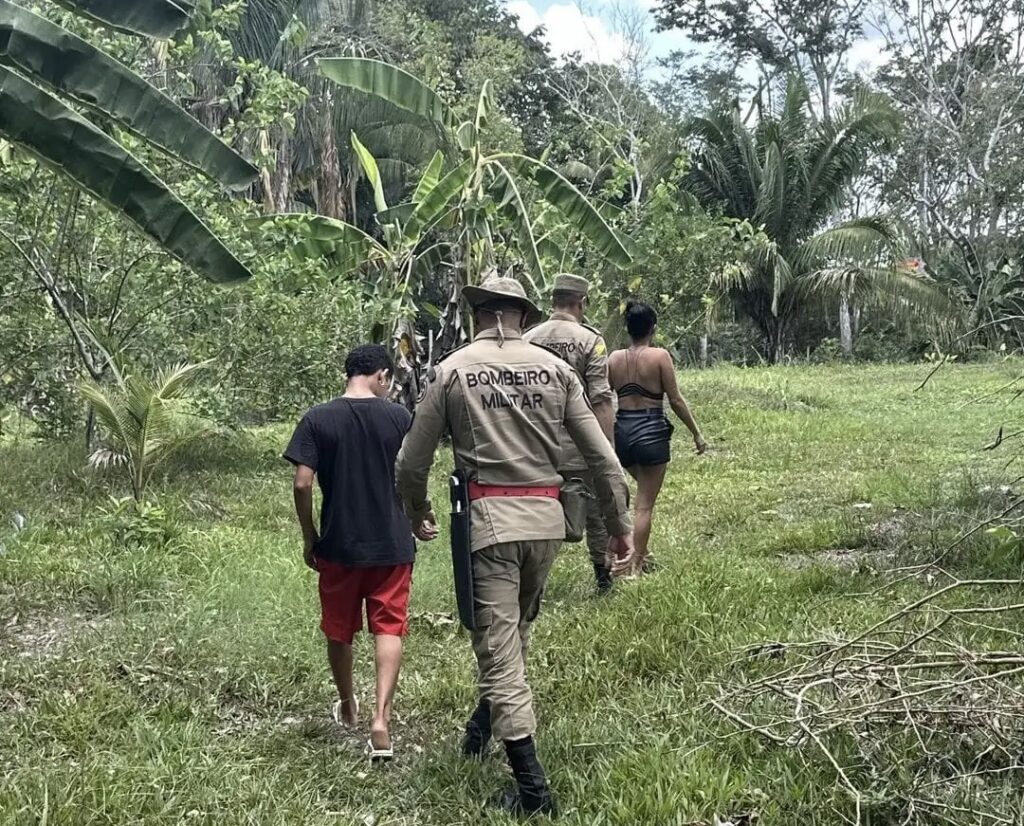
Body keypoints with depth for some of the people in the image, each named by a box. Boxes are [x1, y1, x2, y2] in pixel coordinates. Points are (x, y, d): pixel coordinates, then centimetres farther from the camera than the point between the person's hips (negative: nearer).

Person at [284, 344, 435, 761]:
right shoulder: (399, 417, -5)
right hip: (391, 543, -1)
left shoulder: (317, 419, -5)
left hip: (338, 544, 1)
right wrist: (416, 523, 16)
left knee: (339, 631, 18)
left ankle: (347, 707, 37)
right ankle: (381, 718, -8)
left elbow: (302, 484, -9)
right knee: (389, 629, 6)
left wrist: (308, 538, 3)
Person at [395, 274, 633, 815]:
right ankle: (484, 724, 46)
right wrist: (620, 525, 11)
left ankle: (533, 789, 3)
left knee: (498, 649, 2)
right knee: (514, 632, 25)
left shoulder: (451, 370, -2)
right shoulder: (555, 368, 4)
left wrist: (417, 513, 21)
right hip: (546, 517, 4)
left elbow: (412, 462, 2)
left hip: (488, 517, -4)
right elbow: (602, 456, 2)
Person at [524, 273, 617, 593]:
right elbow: (601, 401, -13)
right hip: (580, 447, -3)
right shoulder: (589, 340, -8)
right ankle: (603, 579, 22)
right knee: (596, 513, 12)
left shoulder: (527, 339, 5)